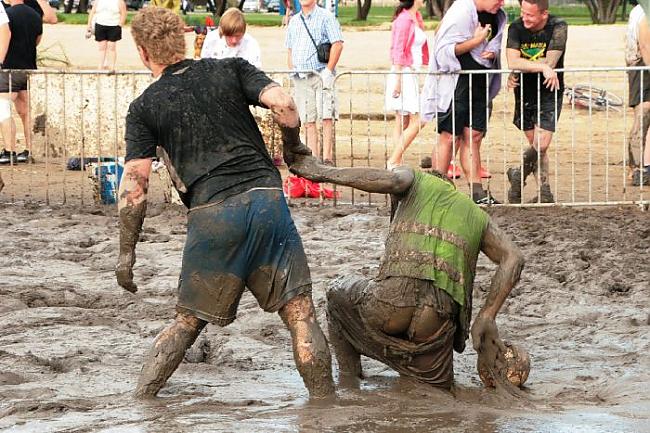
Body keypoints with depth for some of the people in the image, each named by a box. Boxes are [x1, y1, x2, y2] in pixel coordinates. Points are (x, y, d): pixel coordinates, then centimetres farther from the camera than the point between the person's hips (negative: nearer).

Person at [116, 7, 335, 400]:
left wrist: (127, 252, 9)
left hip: (211, 214, 0)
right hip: (266, 196, 0)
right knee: (300, 314, 2)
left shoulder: (145, 107, 10)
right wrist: (293, 145, 18)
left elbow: (134, 185, 3)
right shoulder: (230, 70, 13)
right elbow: (283, 103, -2)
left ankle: (137, 405, 10)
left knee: (187, 323, 14)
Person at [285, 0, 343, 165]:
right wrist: (292, 71, 12)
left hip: (320, 74, -5)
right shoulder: (294, 21, 18)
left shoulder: (325, 17, 0)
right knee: (308, 120, 3)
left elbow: (337, 44, -7)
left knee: (326, 117, -11)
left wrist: (328, 71, -13)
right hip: (300, 77, 5)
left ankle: (327, 158, -11)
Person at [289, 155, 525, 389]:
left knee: (337, 293, 31)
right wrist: (486, 317, 9)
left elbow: (390, 180, -6)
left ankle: (348, 378, 20)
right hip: (439, 316, 3)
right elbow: (513, 258, 12)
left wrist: (321, 172, 0)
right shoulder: (477, 215, 29)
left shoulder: (413, 177, 19)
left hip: (394, 297, -3)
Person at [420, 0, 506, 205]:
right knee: (450, 137, -4)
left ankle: (476, 191, 8)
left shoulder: (498, 17, 9)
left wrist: (493, 52, 0)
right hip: (456, 84, -7)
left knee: (473, 136, 7)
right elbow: (444, 50, -19)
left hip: (480, 85, 7)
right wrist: (477, 40, -21)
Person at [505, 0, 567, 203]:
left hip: (549, 93, -2)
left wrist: (520, 69, -16)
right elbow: (512, 61, -22)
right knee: (536, 146, 6)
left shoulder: (558, 28, -14)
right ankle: (544, 192, 18)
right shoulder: (516, 28, -8)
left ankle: (519, 175, 15)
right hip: (525, 93, 2)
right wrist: (542, 67, -29)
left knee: (541, 145, -12)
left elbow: (550, 62, -22)